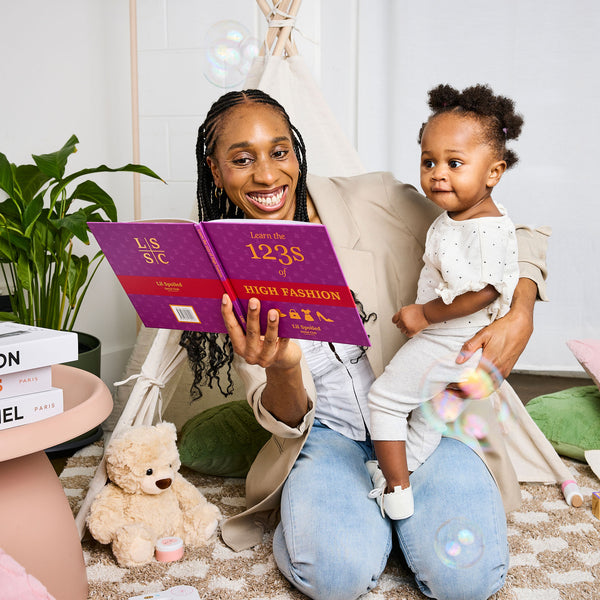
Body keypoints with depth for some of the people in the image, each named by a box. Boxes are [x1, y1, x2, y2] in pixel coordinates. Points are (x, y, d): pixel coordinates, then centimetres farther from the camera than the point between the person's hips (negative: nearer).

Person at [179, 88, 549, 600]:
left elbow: (513, 240, -1)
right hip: (325, 434, 0)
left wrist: (520, 318, -22)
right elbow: (285, 419, -6)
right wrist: (284, 369, -30)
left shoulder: (376, 203, -10)